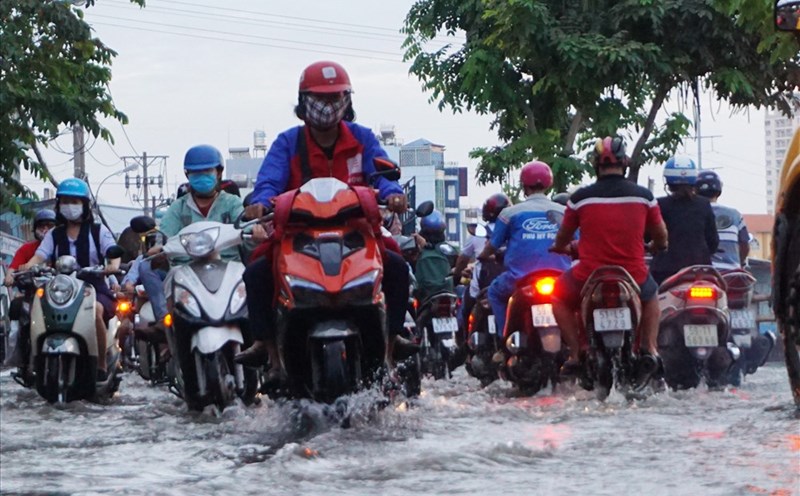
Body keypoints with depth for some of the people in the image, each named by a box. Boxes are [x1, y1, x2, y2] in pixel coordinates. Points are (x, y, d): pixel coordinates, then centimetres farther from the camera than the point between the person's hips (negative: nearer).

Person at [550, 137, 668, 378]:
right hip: (634, 277, 2)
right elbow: (661, 237, 12)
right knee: (651, 297, 35)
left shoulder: (581, 197, -5)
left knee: (559, 297, 26)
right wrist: (656, 246, 37)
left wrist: (560, 247, 36)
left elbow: (563, 238, 10)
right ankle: (649, 348, 15)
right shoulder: (643, 196, -1)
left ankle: (576, 354, 10)